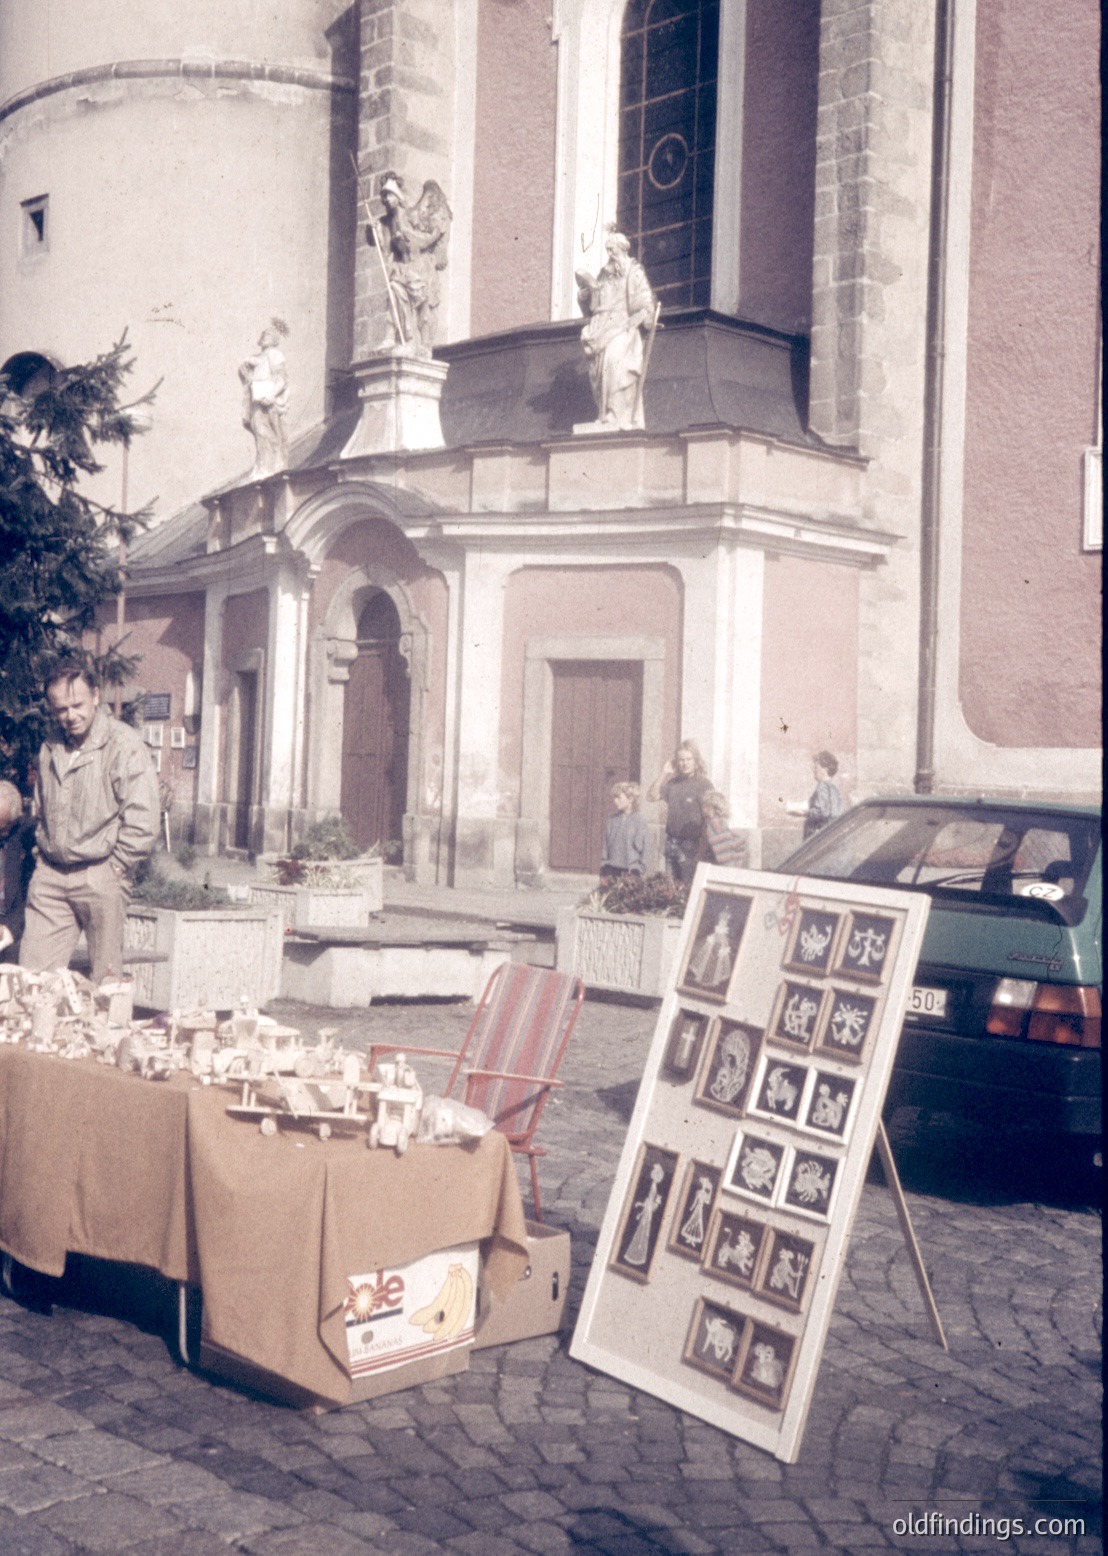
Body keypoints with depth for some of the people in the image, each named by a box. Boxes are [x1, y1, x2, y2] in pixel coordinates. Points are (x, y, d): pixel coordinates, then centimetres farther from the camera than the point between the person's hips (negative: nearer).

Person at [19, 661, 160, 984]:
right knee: (33, 973, 3)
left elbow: (142, 824, -13)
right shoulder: (50, 749, 13)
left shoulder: (124, 746, -8)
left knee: (106, 980, 1)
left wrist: (114, 867, -9)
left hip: (100, 876, -6)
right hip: (49, 874, 6)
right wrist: (43, 852, 14)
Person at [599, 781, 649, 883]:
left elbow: (645, 849, -2)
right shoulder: (612, 820, 9)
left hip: (630, 871, -4)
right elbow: (605, 846, 11)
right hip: (611, 869, 4)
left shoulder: (639, 821, -4)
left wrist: (639, 871, -5)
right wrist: (603, 872, 8)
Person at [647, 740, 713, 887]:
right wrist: (663, 773, -1)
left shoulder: (704, 784, -7)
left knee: (688, 885, -6)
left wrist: (701, 847, -14)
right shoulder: (673, 782, 8)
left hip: (691, 843, -5)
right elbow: (651, 796, 8)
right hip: (671, 842, 5)